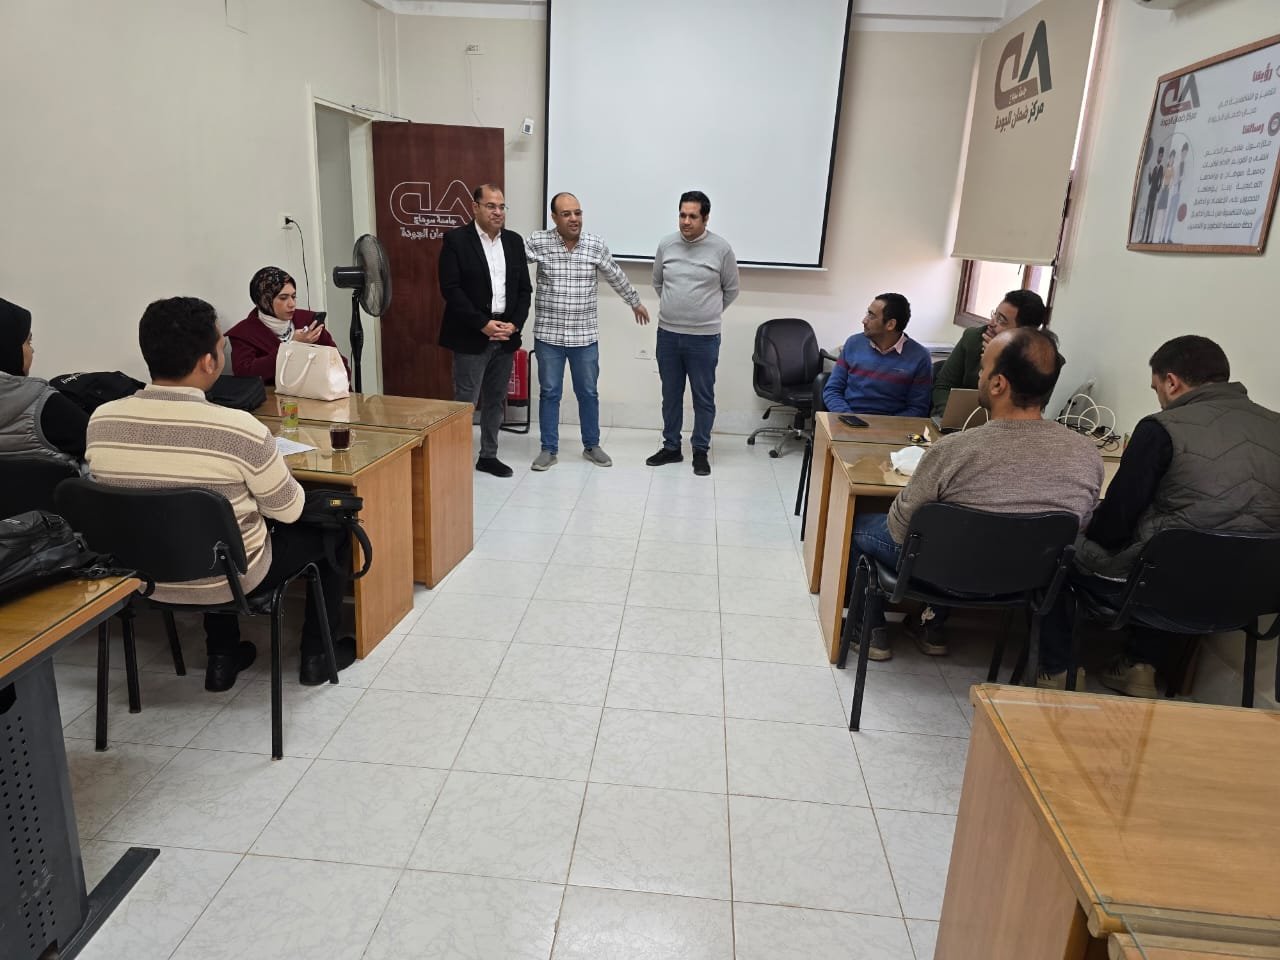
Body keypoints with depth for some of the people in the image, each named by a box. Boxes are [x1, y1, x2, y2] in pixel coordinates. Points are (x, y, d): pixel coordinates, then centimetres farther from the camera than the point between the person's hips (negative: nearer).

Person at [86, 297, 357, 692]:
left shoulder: (101, 421, -12)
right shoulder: (239, 429, -28)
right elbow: (288, 510, -13)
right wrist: (266, 460, 6)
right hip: (231, 579, -5)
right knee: (333, 530, 18)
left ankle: (222, 656, 37)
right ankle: (317, 653, 28)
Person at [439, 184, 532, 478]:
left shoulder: (514, 241, 10)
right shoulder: (456, 239, -5)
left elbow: (524, 288, 10)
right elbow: (450, 289, -12)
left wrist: (514, 324, -5)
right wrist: (483, 324, -17)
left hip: (506, 335, 5)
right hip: (471, 336, -5)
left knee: (496, 401, 12)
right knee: (465, 401, -4)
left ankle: (488, 455, 24)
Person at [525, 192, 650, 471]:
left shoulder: (595, 245, -1)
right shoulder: (537, 242, -7)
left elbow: (616, 277, 12)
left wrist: (635, 303, 23)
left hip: (585, 336, 2)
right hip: (548, 335, -1)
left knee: (588, 393, 11)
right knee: (549, 393, 7)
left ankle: (591, 446, 27)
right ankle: (549, 449, 18)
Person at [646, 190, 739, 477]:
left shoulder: (721, 248, -7)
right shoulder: (666, 245, 2)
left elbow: (731, 289, 6)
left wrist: (709, 314, 11)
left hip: (704, 337, -3)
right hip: (667, 334, 3)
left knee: (703, 397, 6)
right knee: (670, 394, 13)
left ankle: (701, 452, 18)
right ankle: (671, 447, 26)